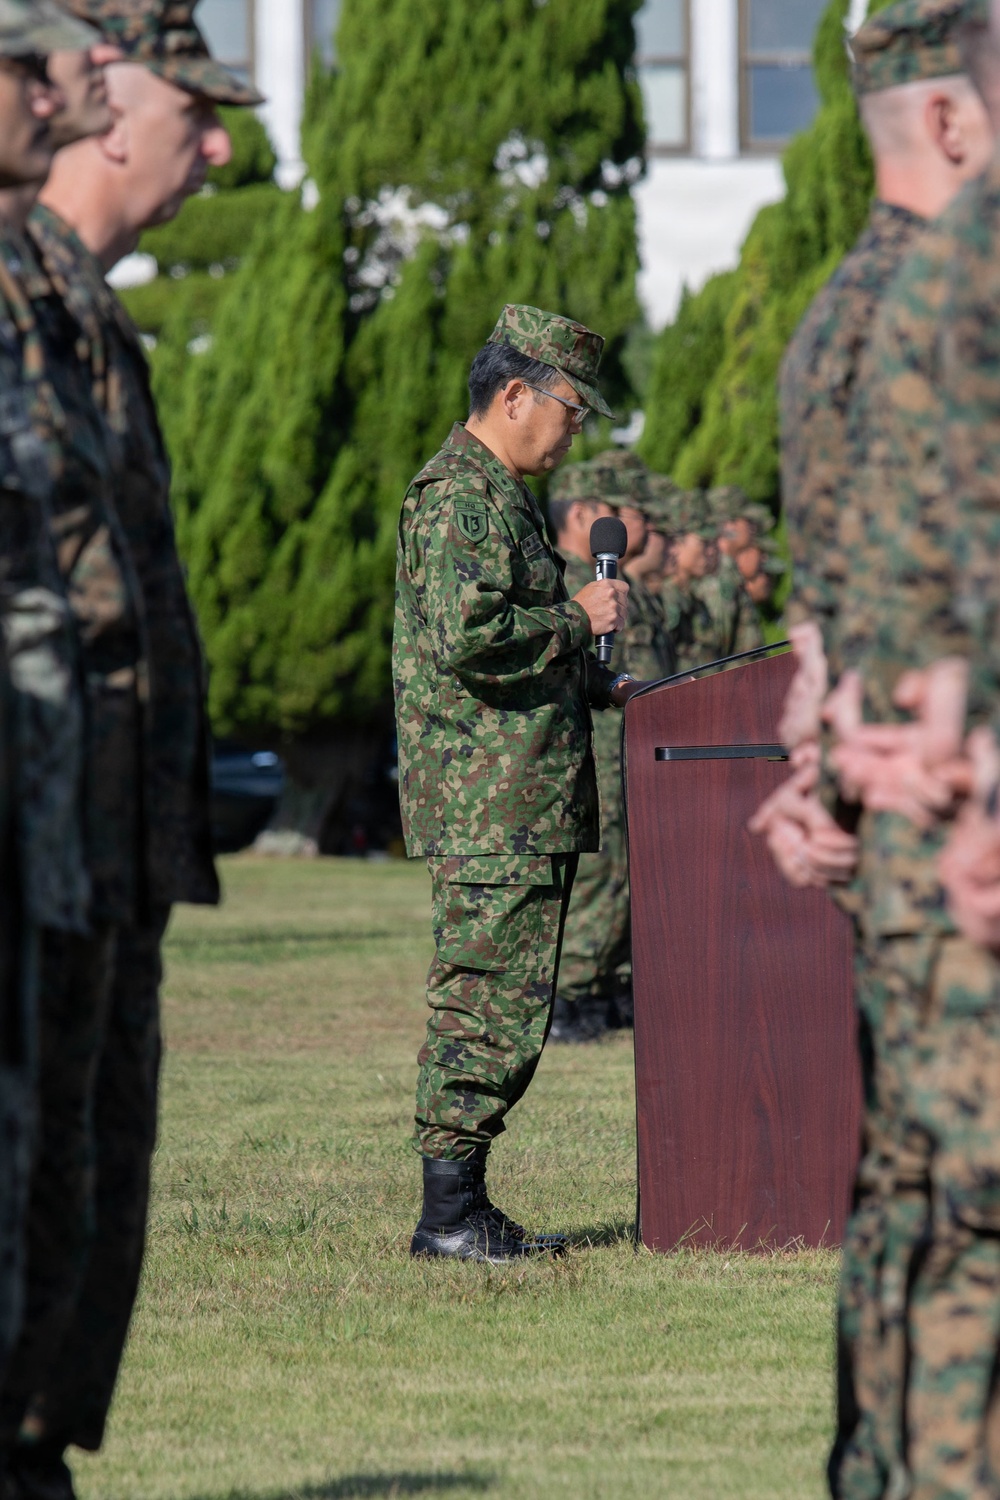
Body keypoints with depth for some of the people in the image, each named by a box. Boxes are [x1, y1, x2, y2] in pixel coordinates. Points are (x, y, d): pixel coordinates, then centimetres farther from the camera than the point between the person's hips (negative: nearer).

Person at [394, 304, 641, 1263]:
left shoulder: (502, 497, 22)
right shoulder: (454, 498, -12)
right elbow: (465, 637, -25)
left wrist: (602, 688, 19)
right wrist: (577, 620, -13)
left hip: (529, 811, 10)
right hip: (487, 809, -10)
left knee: (504, 1010, 11)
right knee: (487, 1007, -9)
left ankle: (462, 1203, 14)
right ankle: (449, 1213, -7)